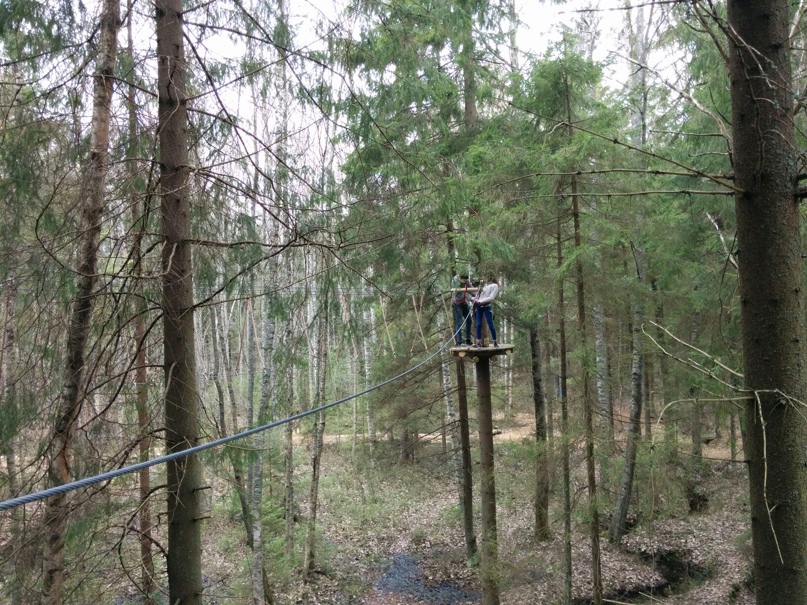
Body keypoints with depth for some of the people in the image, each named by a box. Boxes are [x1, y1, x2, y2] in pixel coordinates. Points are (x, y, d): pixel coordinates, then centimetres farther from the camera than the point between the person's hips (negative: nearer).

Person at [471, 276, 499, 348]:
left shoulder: (495, 286, -2)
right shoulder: (485, 285, 17)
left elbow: (491, 298, -11)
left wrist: (481, 301, -16)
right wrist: (474, 299, 3)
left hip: (486, 307, -5)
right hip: (479, 307, 5)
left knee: (490, 324, -5)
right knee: (478, 324, -2)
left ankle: (495, 341, 5)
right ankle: (479, 342, 1)